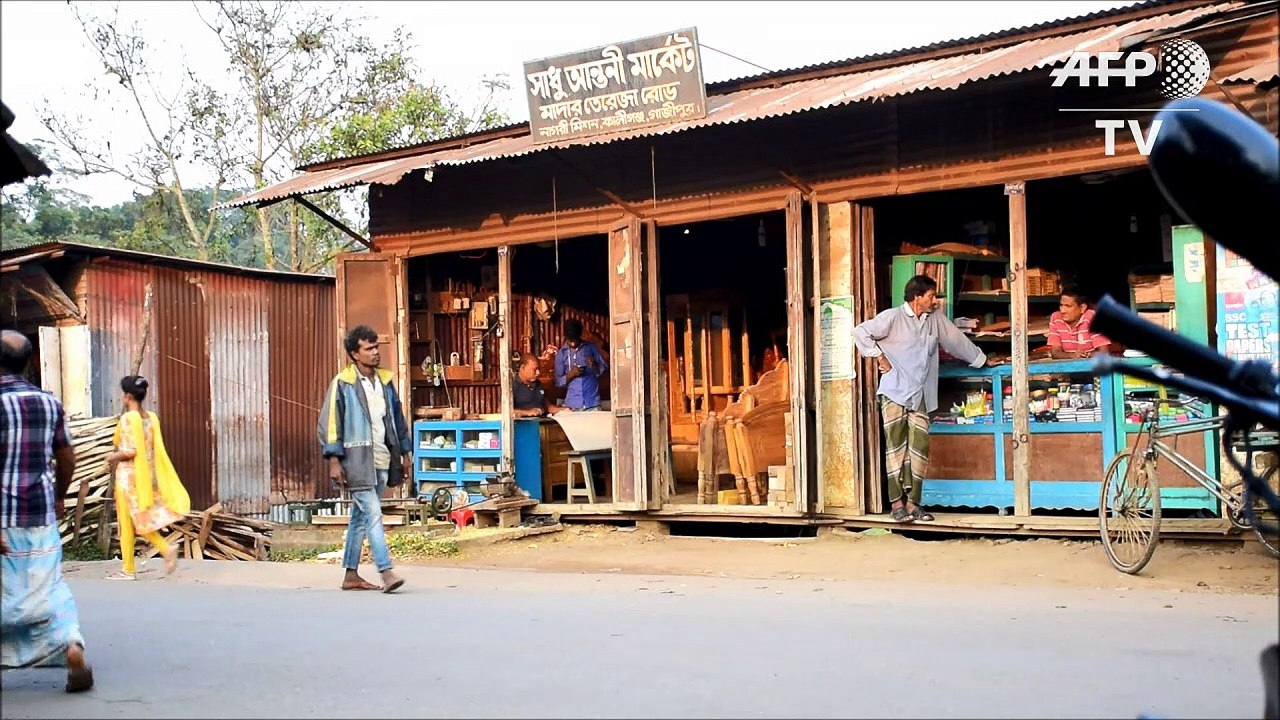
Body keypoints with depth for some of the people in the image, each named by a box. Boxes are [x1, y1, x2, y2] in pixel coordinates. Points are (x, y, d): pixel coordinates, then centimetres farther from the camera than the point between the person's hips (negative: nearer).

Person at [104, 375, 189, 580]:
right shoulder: (152, 417, 5)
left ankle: (128, 569, 10)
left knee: (127, 523, 4)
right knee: (142, 521, 16)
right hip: (147, 475, 7)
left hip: (129, 475, -7)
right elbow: (155, 449, 7)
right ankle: (167, 550, -4)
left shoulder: (127, 418, -15)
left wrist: (112, 457, -3)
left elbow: (131, 450, -21)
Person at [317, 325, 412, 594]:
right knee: (373, 515, -13)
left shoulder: (385, 381, 13)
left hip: (382, 461, 6)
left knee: (361, 517, 12)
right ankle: (386, 572, -17)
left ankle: (351, 575, 18)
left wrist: (405, 452, 18)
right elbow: (329, 423, -8)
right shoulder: (342, 383, -6)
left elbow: (397, 418, 20)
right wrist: (334, 460, -13)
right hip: (358, 461, -6)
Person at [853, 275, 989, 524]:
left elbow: (957, 341, 22)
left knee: (919, 448, 0)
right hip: (894, 393, -5)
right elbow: (861, 332, -7)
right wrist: (879, 356, -8)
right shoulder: (892, 317, -5)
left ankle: (913, 503, 6)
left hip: (920, 396, 5)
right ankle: (897, 503, -3)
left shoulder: (936, 320, 11)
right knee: (896, 445, -5)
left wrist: (983, 360, 28)